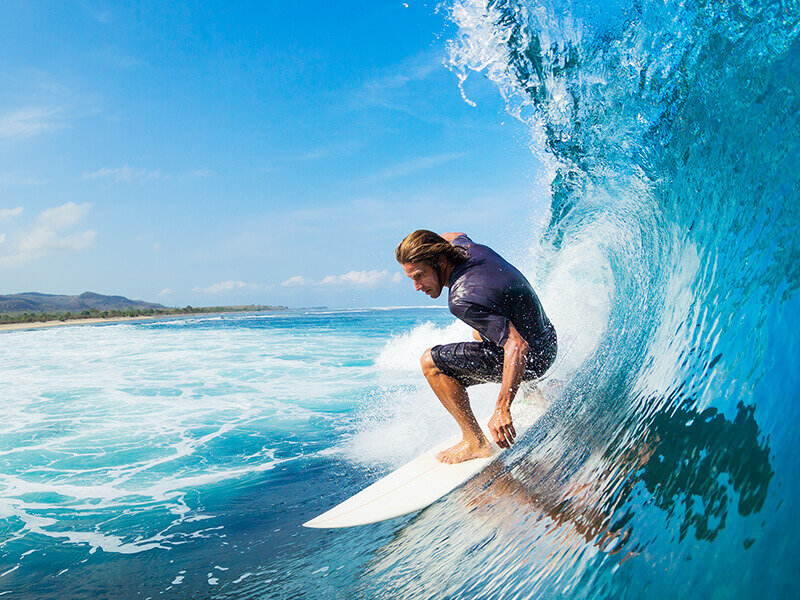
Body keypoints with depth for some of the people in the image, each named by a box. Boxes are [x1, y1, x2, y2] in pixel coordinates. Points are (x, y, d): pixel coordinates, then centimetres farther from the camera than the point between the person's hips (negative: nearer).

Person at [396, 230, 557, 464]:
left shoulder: (463, 300, -32)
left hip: (530, 358, -9)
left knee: (431, 362, -12)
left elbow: (517, 347, -36)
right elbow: (452, 237, 20)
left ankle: (475, 442, -7)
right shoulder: (465, 247, -7)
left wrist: (502, 409, -37)